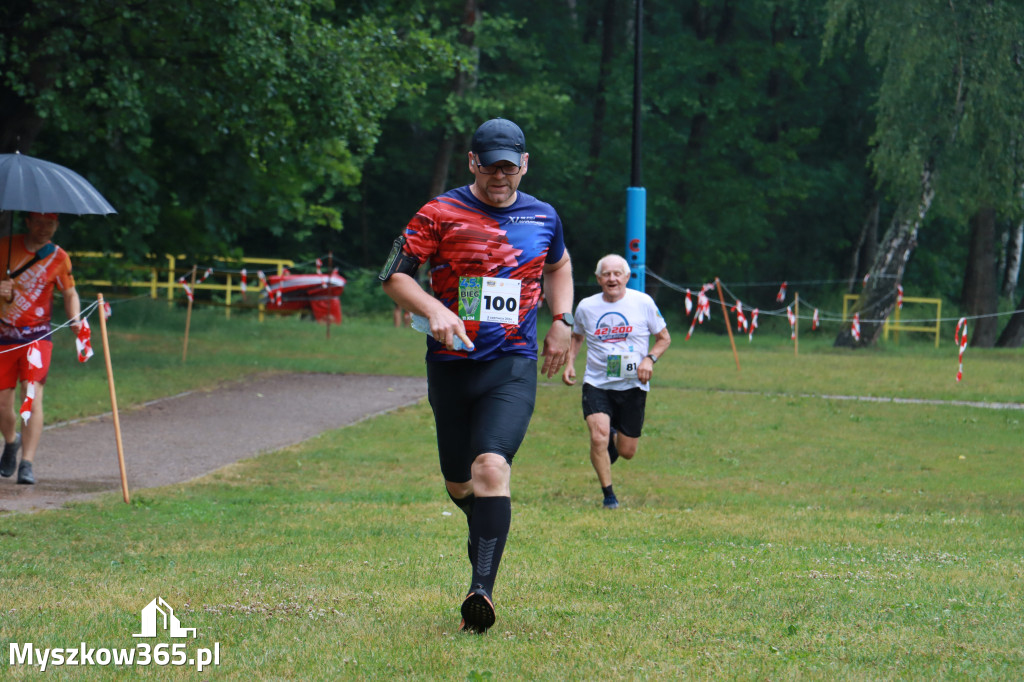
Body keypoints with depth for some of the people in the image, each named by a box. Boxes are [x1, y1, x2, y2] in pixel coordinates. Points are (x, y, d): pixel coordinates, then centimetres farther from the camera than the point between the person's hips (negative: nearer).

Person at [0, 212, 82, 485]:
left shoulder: (59, 258, 2)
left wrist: (74, 318, -6)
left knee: (32, 396, -18)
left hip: (36, 336, -1)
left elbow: (69, 293, 13)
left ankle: (27, 464, -18)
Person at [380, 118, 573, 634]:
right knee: (458, 484, 10)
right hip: (451, 364, 1)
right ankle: (484, 529, 45)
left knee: (491, 466, -21)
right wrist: (435, 311, -20)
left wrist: (562, 321, 16)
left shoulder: (542, 218, 8)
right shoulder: (441, 215, -3)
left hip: (513, 365, -1)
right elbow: (393, 275, -4)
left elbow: (559, 266, 29)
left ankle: (482, 588, -28)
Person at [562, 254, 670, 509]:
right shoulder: (586, 307, 1)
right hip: (596, 383, 0)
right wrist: (569, 363, 3)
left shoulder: (644, 303, -4)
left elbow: (664, 338, 7)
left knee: (627, 452, 6)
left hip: (632, 385, 0)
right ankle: (608, 494, -4)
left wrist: (649, 359, -12)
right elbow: (577, 337, 21)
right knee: (598, 436, -22)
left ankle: (615, 436, 44)